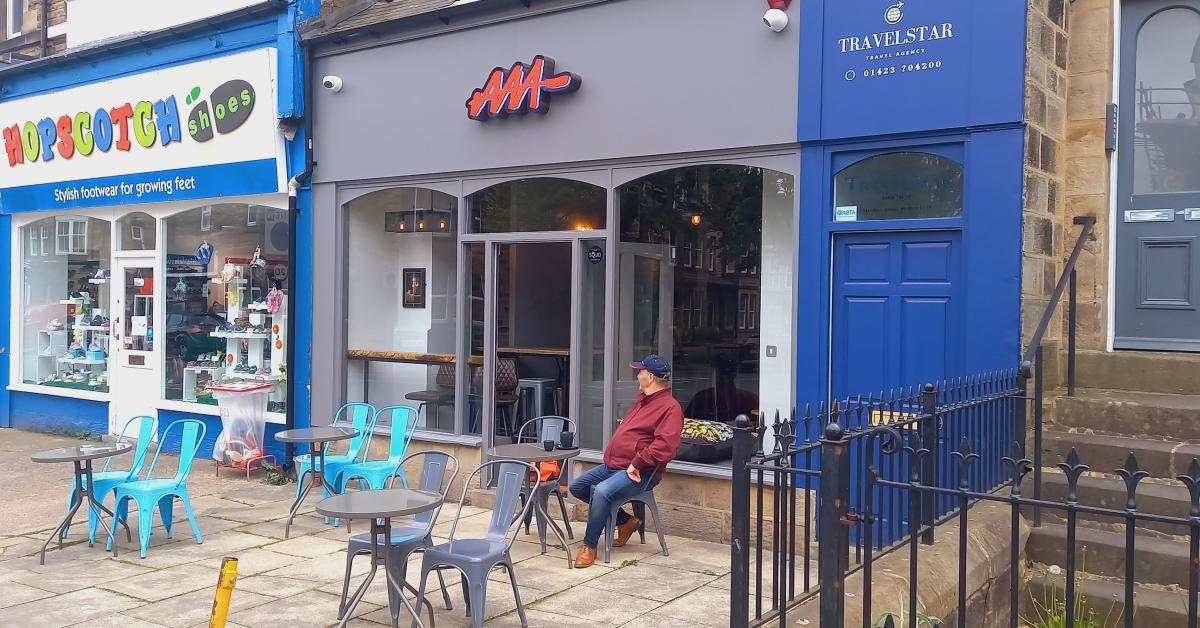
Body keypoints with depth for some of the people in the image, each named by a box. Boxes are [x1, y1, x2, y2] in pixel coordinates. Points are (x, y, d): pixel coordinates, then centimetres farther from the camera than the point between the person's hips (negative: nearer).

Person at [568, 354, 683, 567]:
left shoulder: (670, 407, -14)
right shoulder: (642, 399, 18)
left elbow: (664, 445, -26)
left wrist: (636, 464, -25)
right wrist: (611, 457, 16)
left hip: (639, 473, -11)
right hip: (612, 465, 11)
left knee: (601, 491, -33)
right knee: (577, 487, 11)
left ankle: (589, 547, -17)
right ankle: (625, 521, 15)